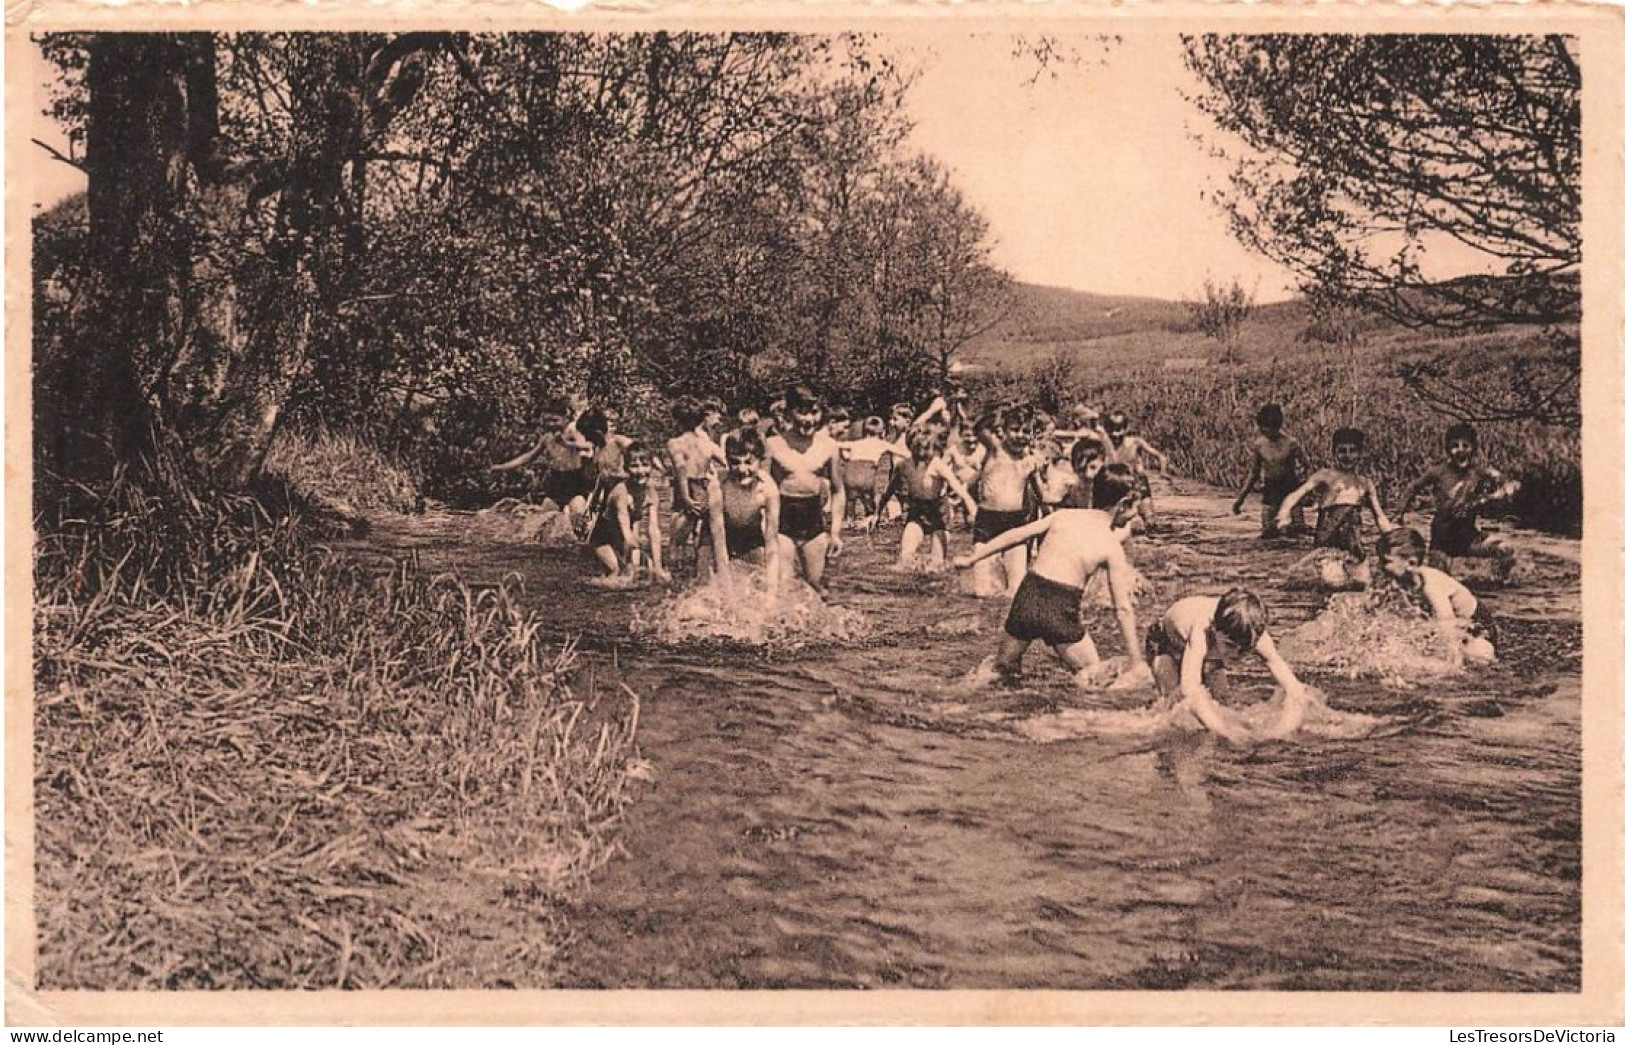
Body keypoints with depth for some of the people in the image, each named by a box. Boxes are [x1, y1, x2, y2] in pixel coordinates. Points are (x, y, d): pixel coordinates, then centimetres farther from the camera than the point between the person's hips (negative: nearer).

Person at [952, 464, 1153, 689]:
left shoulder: (1064, 515, 9)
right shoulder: (1112, 547, 0)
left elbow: (1014, 536, 10)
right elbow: (1123, 608, -2)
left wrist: (971, 558, 20)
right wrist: (1137, 662, 2)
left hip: (1028, 596, 4)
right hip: (1061, 609, -4)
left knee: (1003, 669, 24)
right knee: (1093, 676, 11)